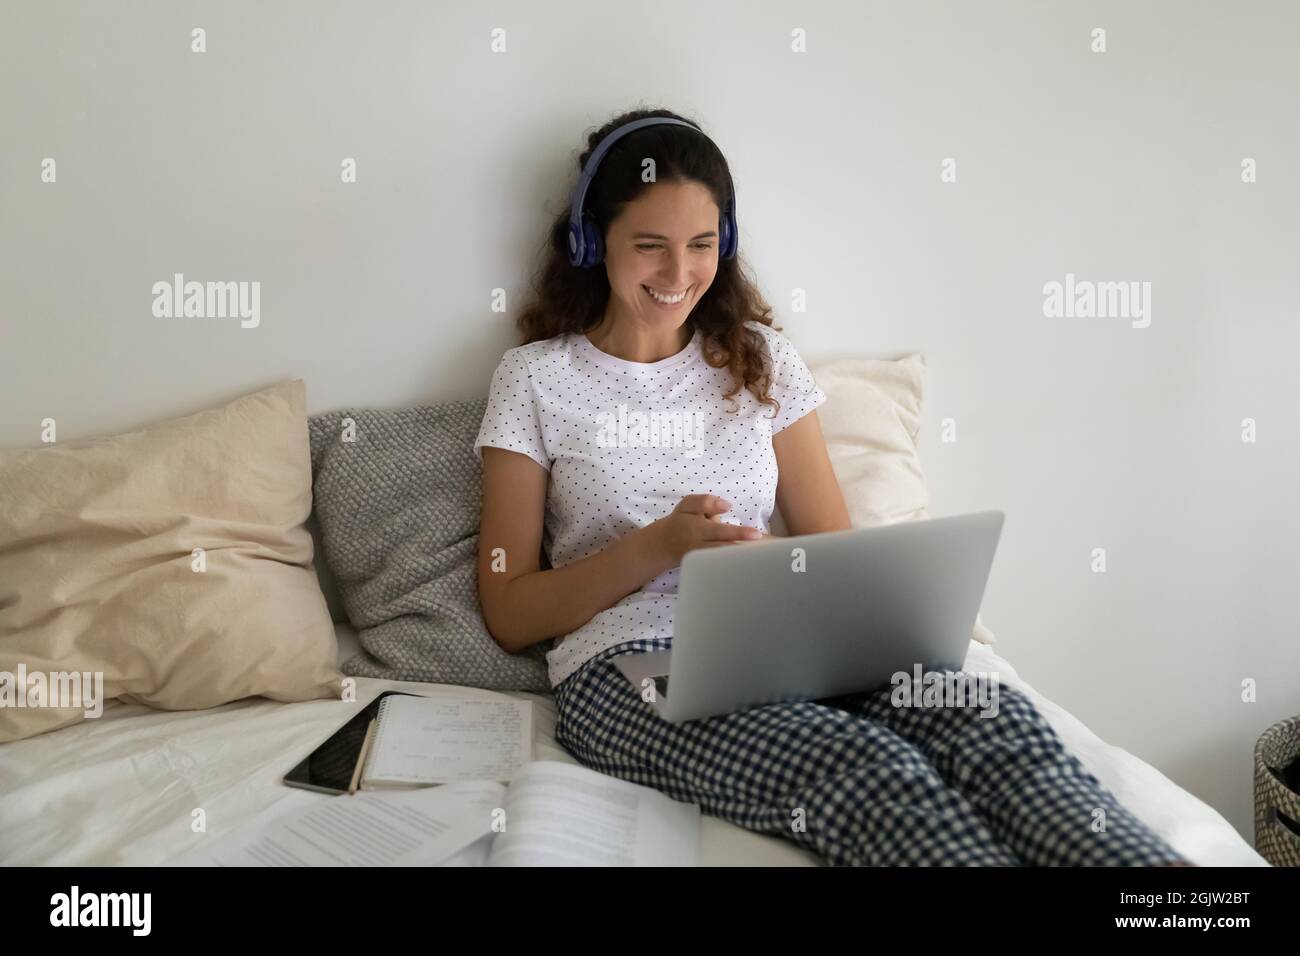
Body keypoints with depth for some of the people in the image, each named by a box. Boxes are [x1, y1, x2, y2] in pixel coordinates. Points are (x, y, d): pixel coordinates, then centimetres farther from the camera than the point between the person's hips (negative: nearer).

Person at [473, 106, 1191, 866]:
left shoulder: (761, 361, 16)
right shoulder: (536, 380, 8)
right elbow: (510, 615, 3)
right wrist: (658, 546, -12)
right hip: (630, 665, -3)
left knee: (986, 715, -31)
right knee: (864, 770, -35)